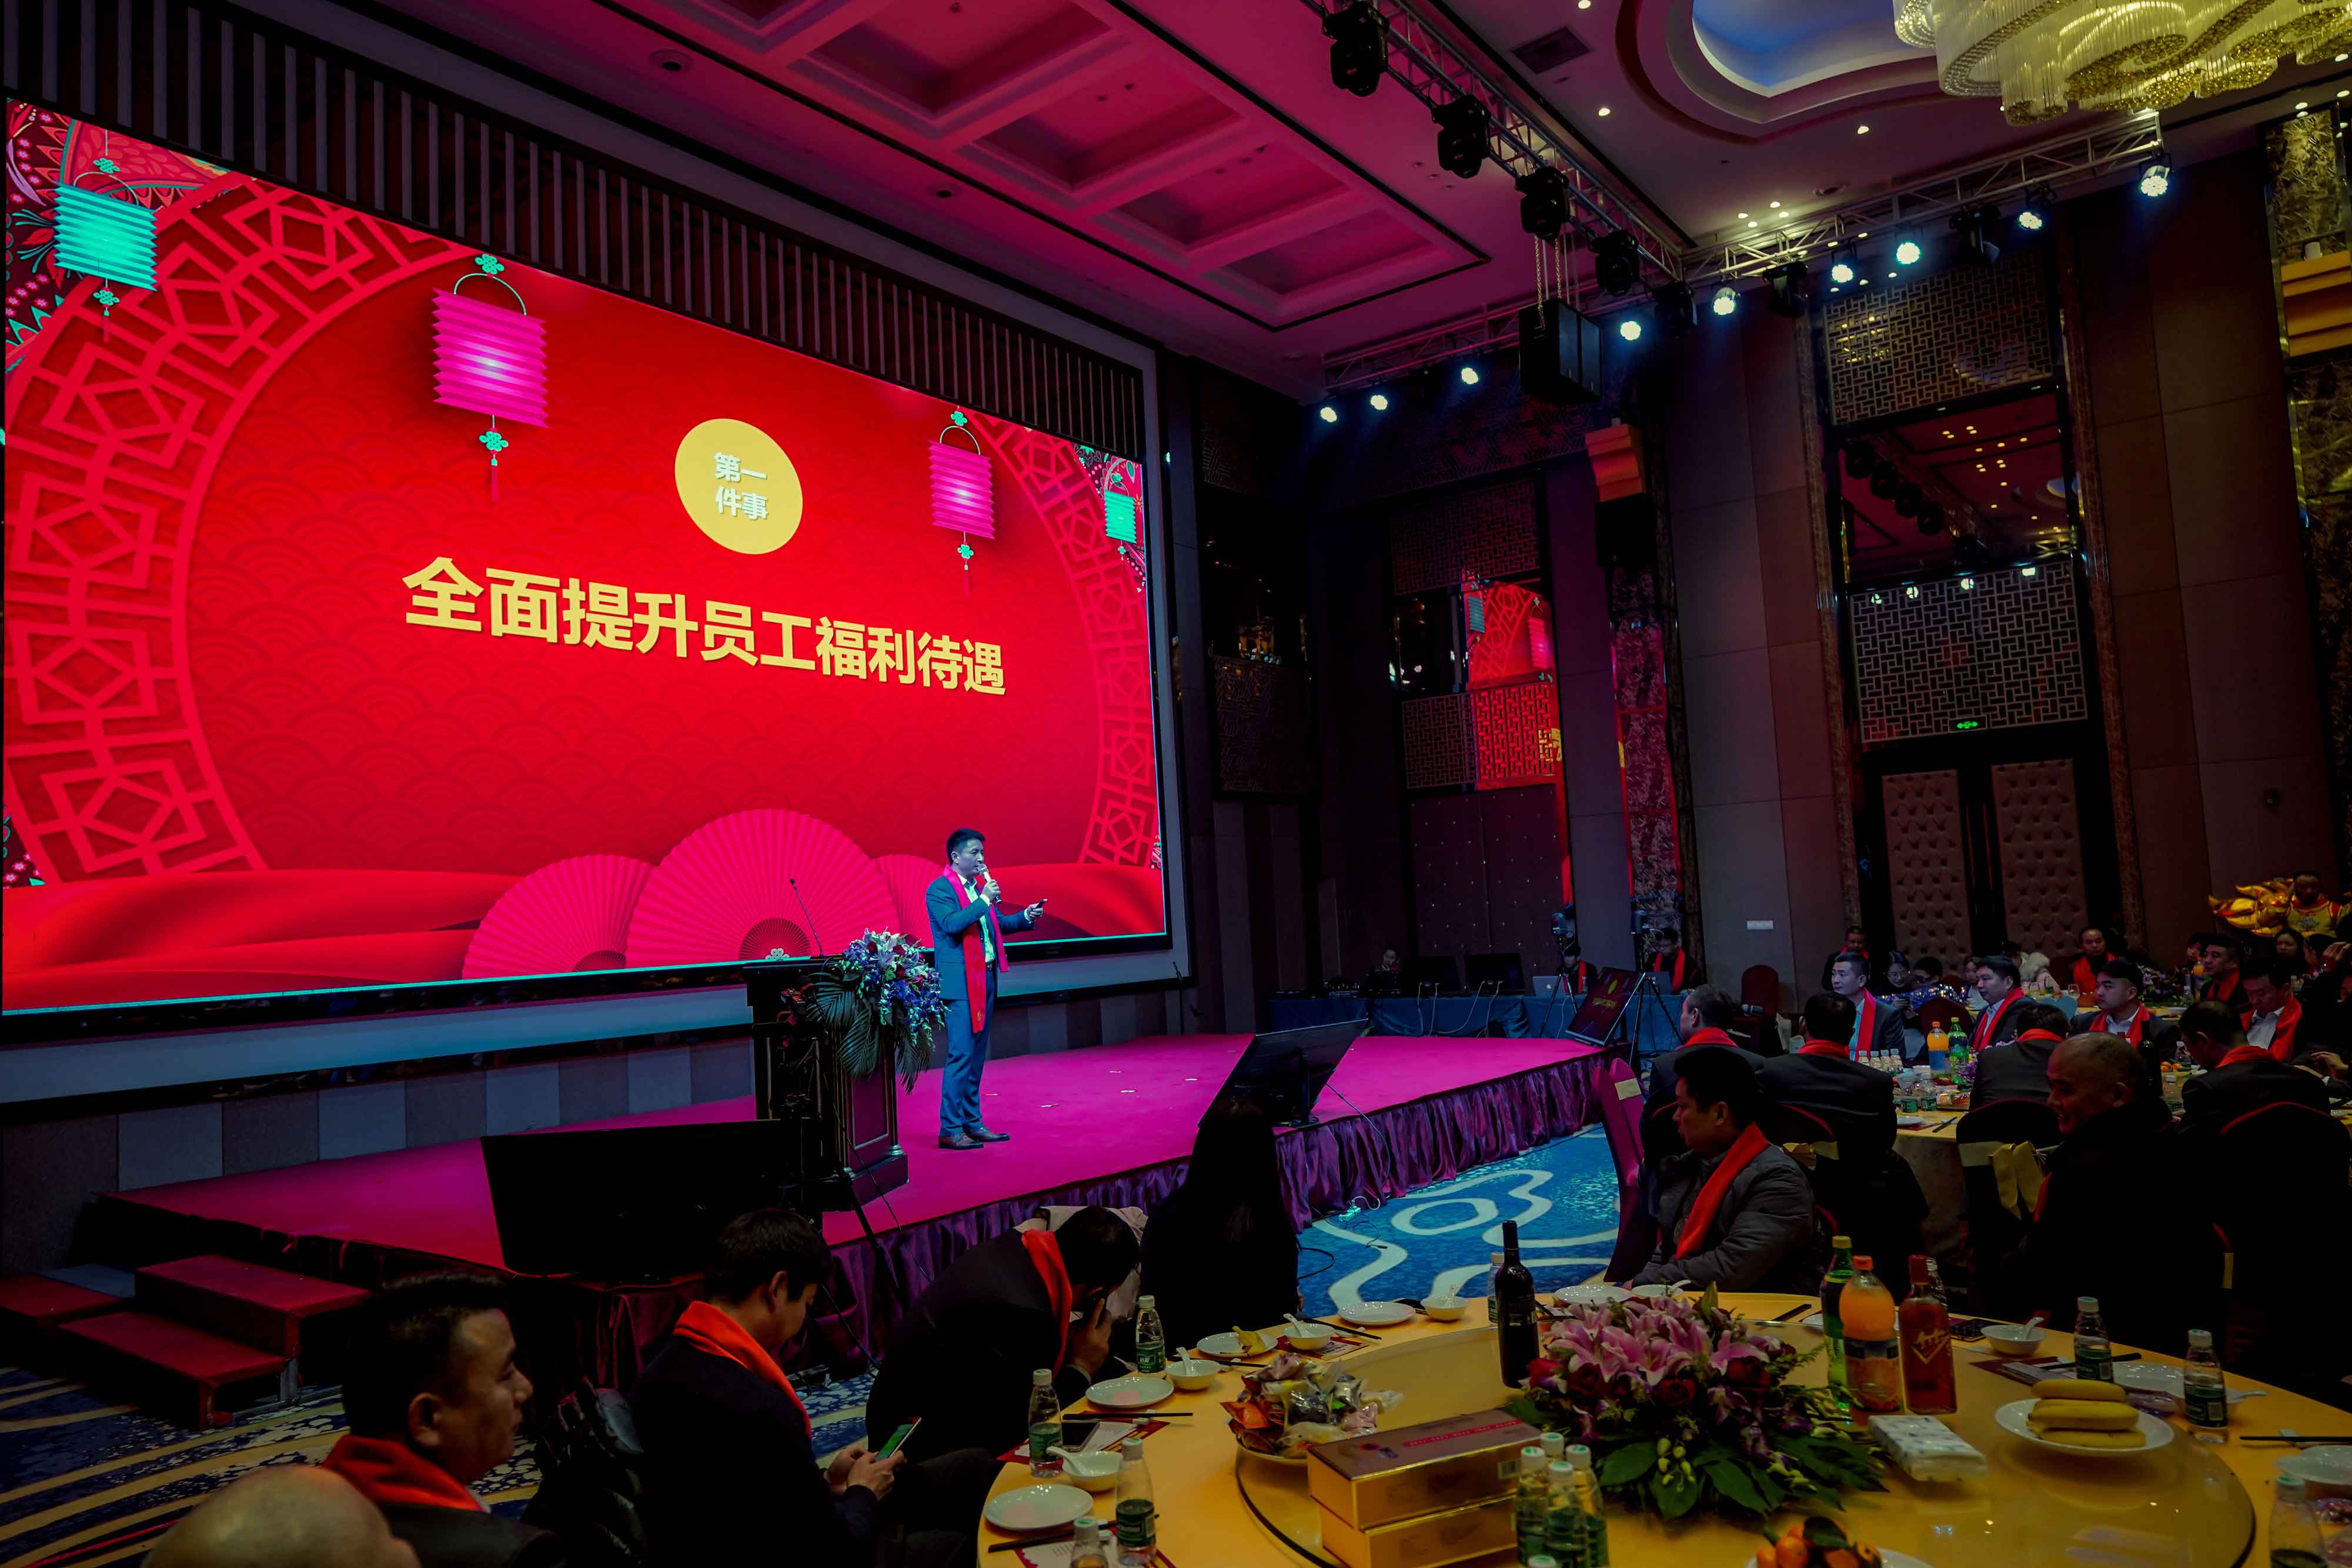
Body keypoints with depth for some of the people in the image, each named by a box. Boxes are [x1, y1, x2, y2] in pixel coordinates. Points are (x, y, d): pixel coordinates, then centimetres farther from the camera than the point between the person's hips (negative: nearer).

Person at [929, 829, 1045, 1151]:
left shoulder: (979, 886, 16)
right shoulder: (940, 889, -8)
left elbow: (998, 924, 23)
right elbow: (952, 924, -23)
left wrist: (1025, 917, 7)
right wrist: (984, 901, -21)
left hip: (986, 978, 9)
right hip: (961, 982, -8)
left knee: (977, 1056, 12)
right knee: (961, 1055, -9)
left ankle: (972, 1122, 19)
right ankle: (950, 1130, -4)